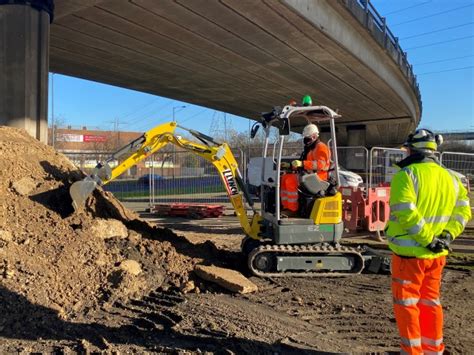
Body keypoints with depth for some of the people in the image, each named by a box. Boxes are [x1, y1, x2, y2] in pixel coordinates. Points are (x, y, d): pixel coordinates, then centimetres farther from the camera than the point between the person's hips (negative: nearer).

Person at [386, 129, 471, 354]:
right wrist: (447, 235, 1)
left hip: (409, 253, -7)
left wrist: (427, 239, -18)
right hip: (436, 254, 7)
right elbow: (463, 211, 9)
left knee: (406, 303, 7)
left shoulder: (407, 175, -15)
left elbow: (405, 213, -25)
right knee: (430, 302, 20)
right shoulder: (450, 178, 8)